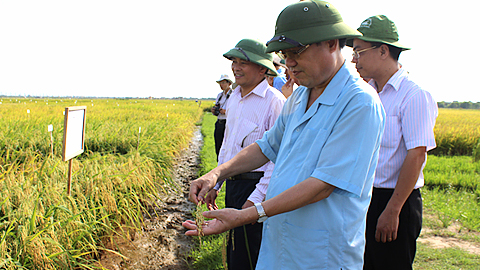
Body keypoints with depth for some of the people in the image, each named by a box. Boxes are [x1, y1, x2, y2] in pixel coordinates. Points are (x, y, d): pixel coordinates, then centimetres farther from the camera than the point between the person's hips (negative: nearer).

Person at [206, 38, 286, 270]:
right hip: (233, 184, 8)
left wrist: (255, 199, -20)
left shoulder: (275, 101, -15)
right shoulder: (234, 97, 11)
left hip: (257, 187, -8)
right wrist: (215, 183, 20)